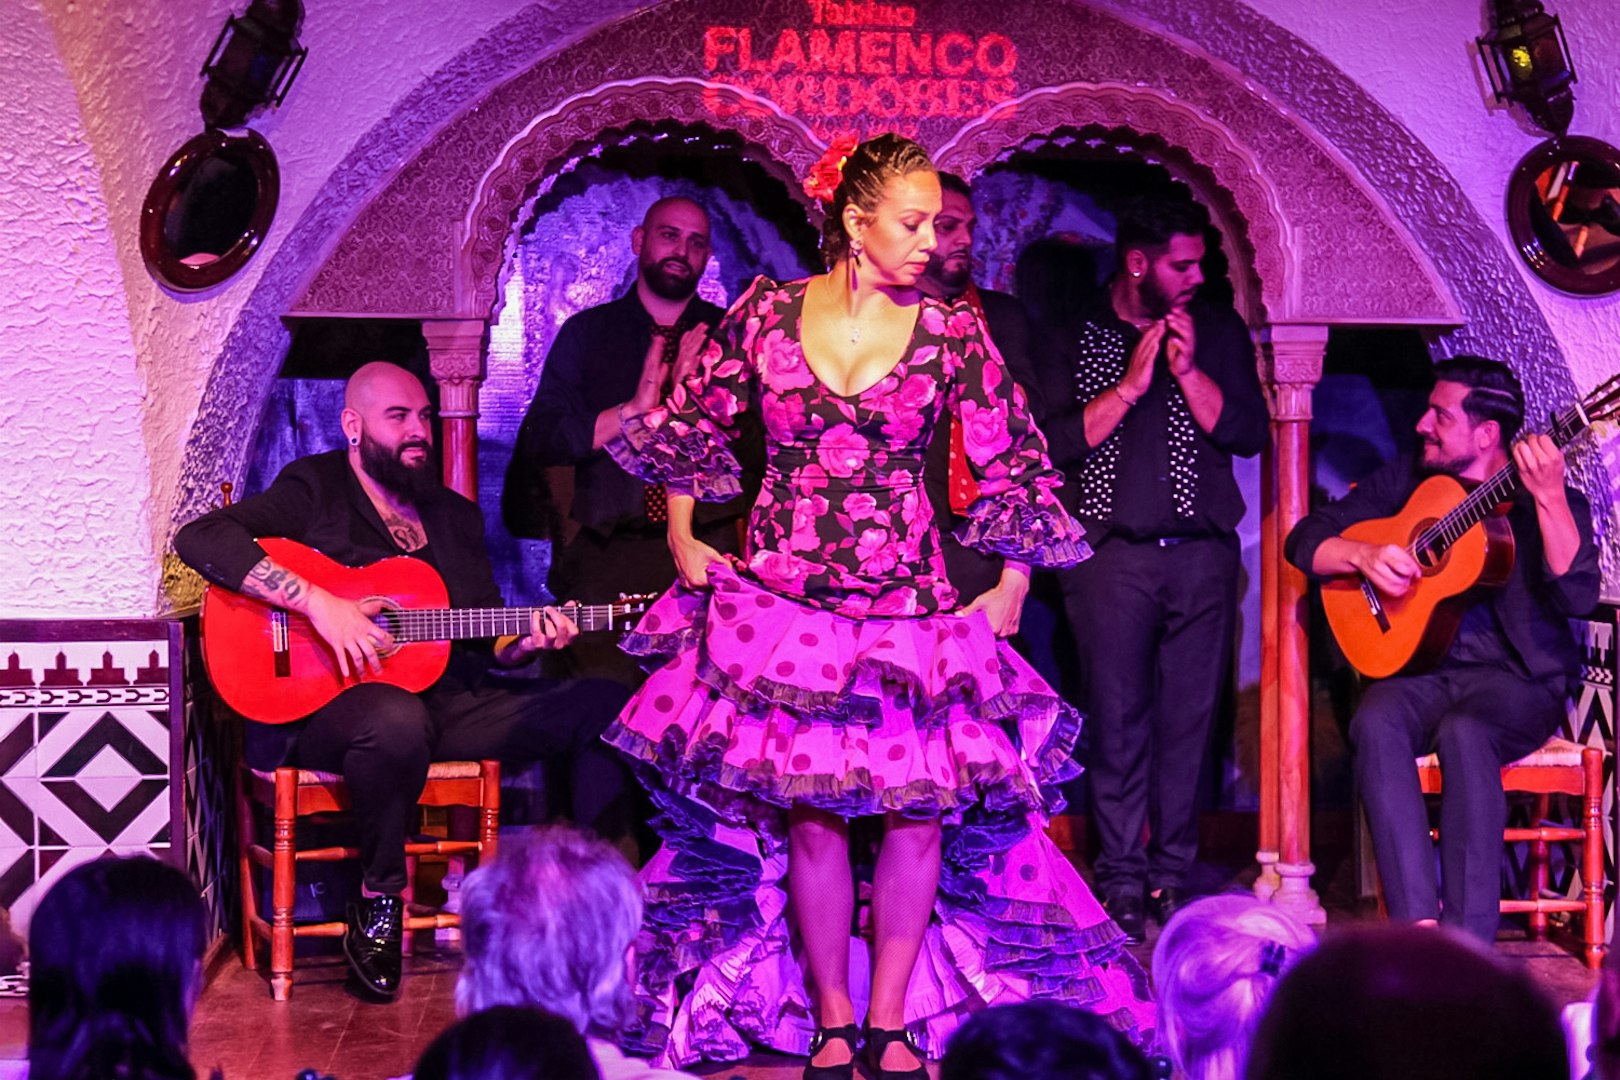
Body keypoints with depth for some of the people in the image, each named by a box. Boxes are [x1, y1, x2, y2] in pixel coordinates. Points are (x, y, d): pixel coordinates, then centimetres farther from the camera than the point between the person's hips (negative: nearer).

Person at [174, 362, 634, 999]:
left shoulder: (456, 517, 22)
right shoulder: (315, 492, 2)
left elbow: (488, 642, 22)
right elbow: (200, 538, -14)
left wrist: (527, 641, -3)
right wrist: (315, 603, -21)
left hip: (449, 701, 6)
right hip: (322, 704, -6)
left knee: (607, 705, -9)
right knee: (398, 720, -43)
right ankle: (378, 909, -22)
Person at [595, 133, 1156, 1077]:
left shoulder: (951, 333, -2)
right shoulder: (766, 313, -1)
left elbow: (1016, 463, 5)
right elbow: (691, 425, 12)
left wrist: (1012, 586, 4)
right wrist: (683, 540, 9)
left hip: (909, 610, 1)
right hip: (783, 605, 0)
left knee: (916, 810, -2)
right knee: (810, 814, 1)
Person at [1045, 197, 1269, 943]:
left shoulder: (1218, 330, 11)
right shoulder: (1074, 335, 4)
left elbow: (1248, 433, 3)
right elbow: (1055, 445, -5)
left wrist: (1187, 372, -7)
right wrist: (1130, 386, -9)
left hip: (1202, 551, 2)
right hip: (1110, 550, -2)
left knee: (1188, 718, 0)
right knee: (1117, 719, -4)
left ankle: (1173, 876, 6)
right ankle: (1123, 883, 1)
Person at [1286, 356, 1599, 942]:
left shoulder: (1555, 503, -1)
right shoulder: (1406, 480, 13)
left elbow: (1578, 597, -19)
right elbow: (1306, 539, 14)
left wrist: (1548, 498, -29)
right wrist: (1364, 555, -7)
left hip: (1516, 679, -3)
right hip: (1419, 668, 4)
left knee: (1463, 732, -37)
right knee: (1375, 724, -31)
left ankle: (1468, 941, -34)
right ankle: (1418, 925, -36)